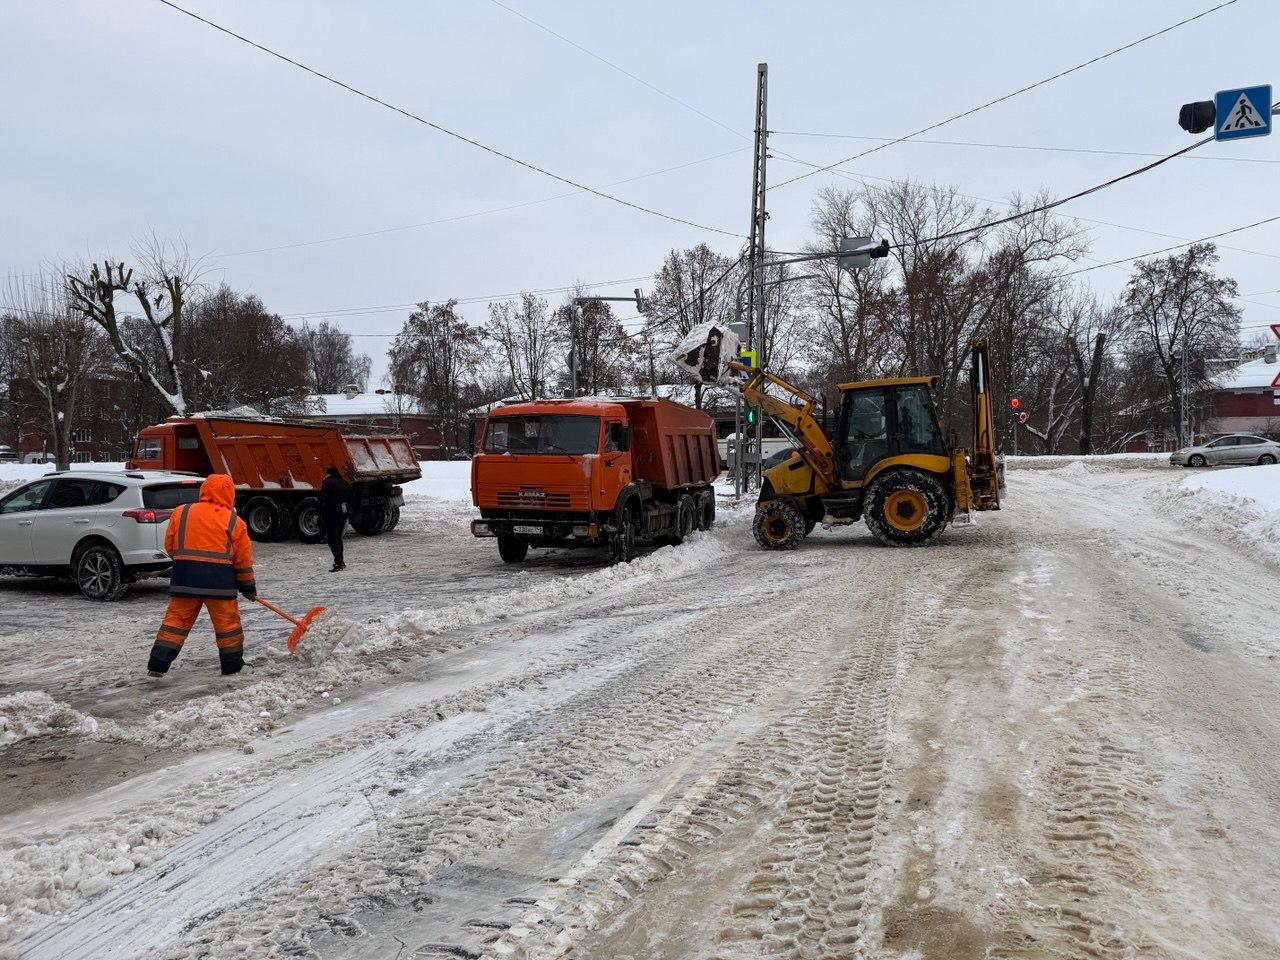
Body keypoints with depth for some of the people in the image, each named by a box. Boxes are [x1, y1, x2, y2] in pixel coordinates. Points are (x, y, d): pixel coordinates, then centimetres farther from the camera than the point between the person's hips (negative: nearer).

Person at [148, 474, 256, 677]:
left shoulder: (180, 512, 6)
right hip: (219, 579, -2)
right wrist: (249, 586, 15)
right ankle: (233, 665, 17)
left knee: (176, 619, 10)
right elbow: (244, 559, 4)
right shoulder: (233, 521, 0)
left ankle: (158, 664, 7)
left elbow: (169, 546, 11)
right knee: (228, 622, 9)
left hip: (184, 577, 3)